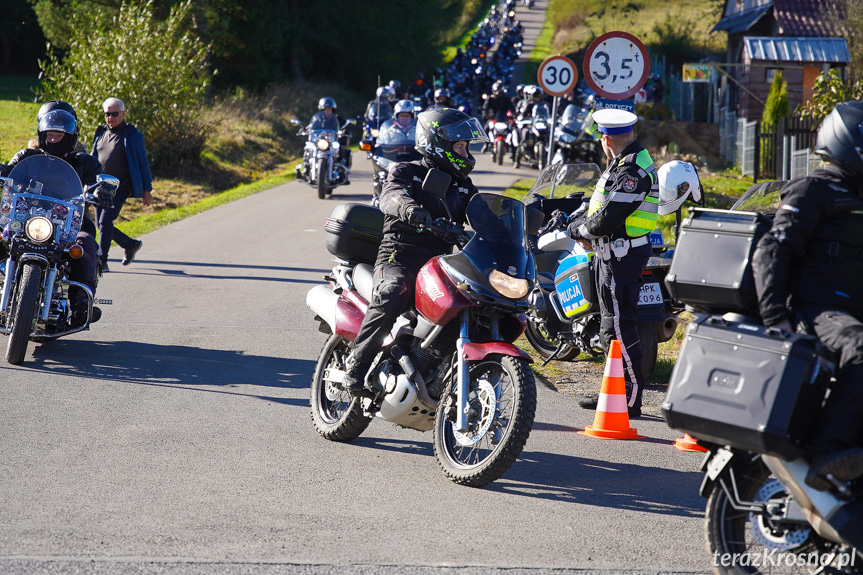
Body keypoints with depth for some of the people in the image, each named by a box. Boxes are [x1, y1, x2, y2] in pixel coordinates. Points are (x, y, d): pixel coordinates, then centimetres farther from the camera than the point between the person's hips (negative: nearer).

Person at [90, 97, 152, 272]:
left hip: (121, 186, -6)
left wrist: (147, 190, -4)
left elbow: (142, 163, -1)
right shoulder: (101, 133, 13)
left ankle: (102, 260, -14)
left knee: (105, 221, -18)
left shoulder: (132, 134, -3)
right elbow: (92, 160, 21)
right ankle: (131, 245, 31)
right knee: (102, 224, 8)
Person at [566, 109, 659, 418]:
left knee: (618, 327, -8)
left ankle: (630, 399, -5)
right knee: (611, 326, 17)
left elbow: (608, 218, -23)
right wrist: (590, 232, 5)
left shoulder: (632, 171, -20)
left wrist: (578, 228, -6)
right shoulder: (627, 163, 14)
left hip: (621, 257, -11)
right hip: (615, 253, 11)